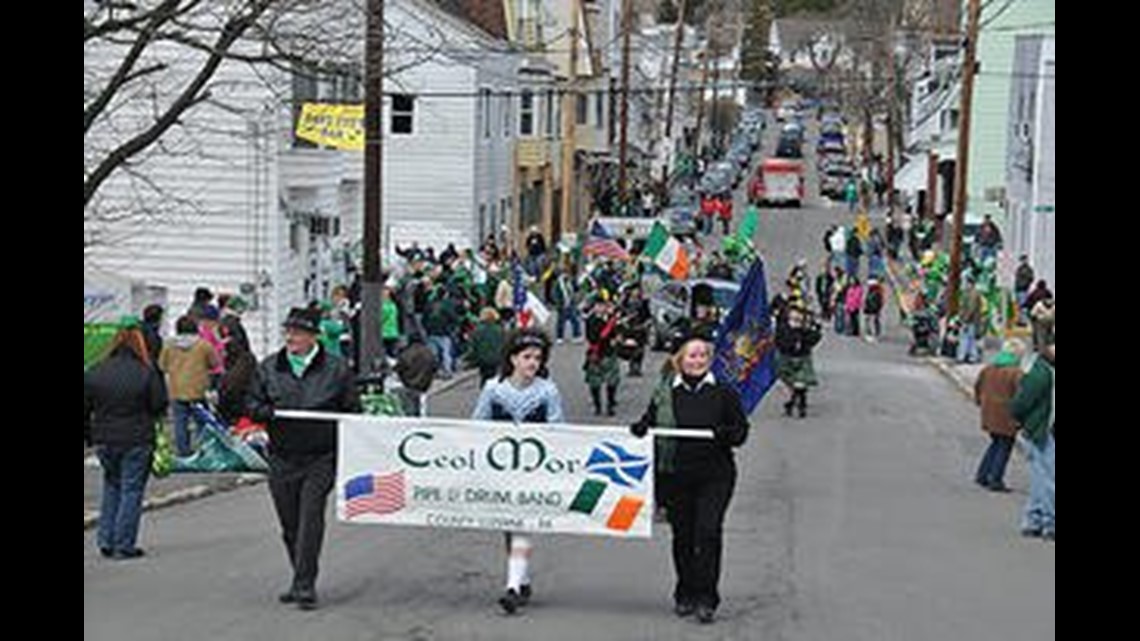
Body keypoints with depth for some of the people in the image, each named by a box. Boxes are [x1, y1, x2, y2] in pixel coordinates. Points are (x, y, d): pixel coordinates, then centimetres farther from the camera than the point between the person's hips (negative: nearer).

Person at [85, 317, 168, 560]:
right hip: (137, 441, -3)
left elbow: (85, 410, 3)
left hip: (104, 440, 4)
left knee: (112, 485, 21)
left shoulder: (94, 374, -1)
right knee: (132, 490, 5)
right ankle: (124, 545, 5)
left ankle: (106, 540, 16)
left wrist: (89, 436, 14)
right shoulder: (147, 373, -11)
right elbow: (160, 407, -7)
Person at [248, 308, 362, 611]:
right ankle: (302, 581, 25)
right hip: (282, 458, 4)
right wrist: (270, 412, -12)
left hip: (321, 458, -3)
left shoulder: (336, 369, 0)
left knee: (310, 520, -11)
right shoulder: (269, 368, 8)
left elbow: (352, 412, 4)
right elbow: (253, 407, 10)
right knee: (290, 525, 10)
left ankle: (304, 586, -8)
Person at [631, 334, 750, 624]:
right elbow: (648, 423, 13)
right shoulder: (665, 393, 6)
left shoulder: (724, 393, 3)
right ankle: (685, 595, 24)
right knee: (682, 536, 9)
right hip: (675, 477, 2)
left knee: (708, 533, -10)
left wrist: (722, 433, -18)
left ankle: (706, 599, -3)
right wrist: (640, 429, -10)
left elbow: (741, 431, 3)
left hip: (714, 476, -2)